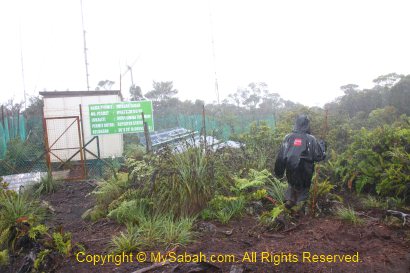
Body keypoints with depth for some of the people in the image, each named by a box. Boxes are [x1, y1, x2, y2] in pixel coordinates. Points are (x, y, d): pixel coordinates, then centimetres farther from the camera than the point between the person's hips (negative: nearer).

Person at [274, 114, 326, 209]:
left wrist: (279, 171, 8)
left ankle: (289, 199, 13)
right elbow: (319, 156, -8)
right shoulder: (311, 139, -13)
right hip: (305, 172, -2)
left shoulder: (288, 137, -6)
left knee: (292, 185, 29)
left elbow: (280, 156, -4)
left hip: (291, 171, 2)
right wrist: (322, 145, 10)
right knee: (303, 188, 22)